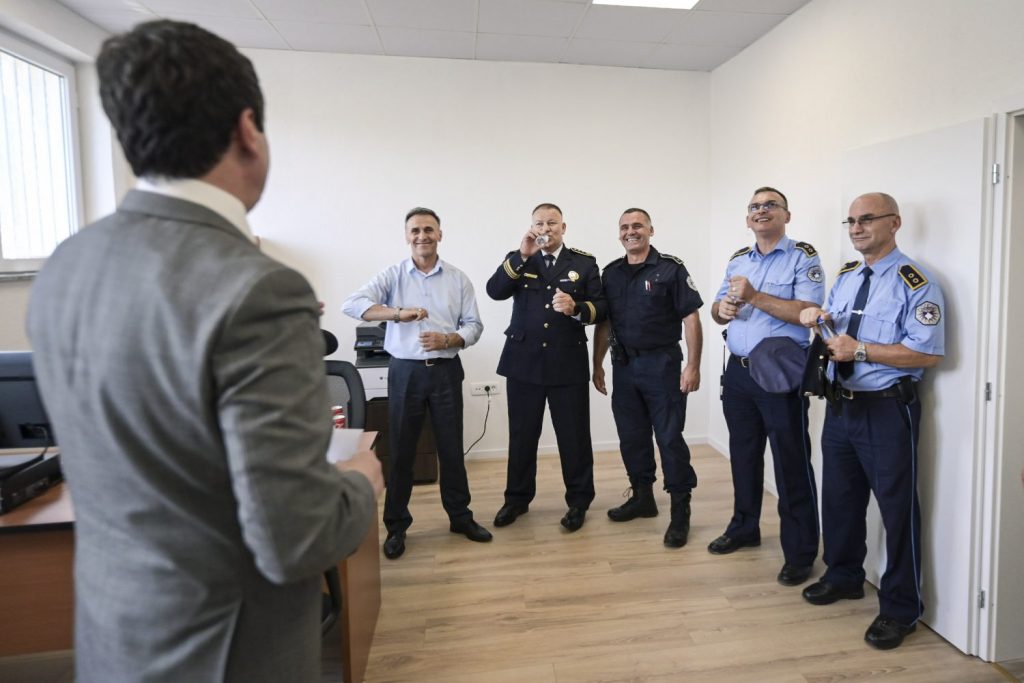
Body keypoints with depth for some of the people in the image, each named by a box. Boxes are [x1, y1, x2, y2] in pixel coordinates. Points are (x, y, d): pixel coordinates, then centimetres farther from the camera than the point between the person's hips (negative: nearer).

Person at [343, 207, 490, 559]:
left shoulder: (458, 279, 3)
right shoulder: (392, 275, -1)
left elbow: (474, 325, 3)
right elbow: (352, 303, -13)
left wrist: (448, 339, -17)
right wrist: (397, 313, -25)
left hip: (446, 371, 1)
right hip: (405, 372, -1)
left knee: (451, 448, 10)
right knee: (401, 450, 7)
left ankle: (460, 516, 27)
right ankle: (396, 525, 21)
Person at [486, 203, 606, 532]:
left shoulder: (584, 262, 3)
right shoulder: (518, 260, 5)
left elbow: (601, 308, 0)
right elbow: (494, 291, -12)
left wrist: (576, 308, -21)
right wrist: (522, 255, -19)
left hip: (568, 363, -1)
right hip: (524, 361, 1)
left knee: (574, 436, 7)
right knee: (522, 435, 12)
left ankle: (578, 501, 23)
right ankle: (517, 498, 28)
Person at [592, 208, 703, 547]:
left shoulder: (670, 268, -6)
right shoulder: (611, 273, 9)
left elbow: (691, 318, -9)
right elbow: (604, 324, 13)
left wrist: (693, 366, -14)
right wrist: (598, 365, 10)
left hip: (661, 364, -5)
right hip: (623, 365, 5)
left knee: (670, 438, -1)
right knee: (631, 437, 13)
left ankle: (680, 512, 12)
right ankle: (642, 497, 30)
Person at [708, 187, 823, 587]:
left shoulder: (803, 258, -6)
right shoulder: (738, 261, 14)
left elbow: (809, 312, -19)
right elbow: (717, 310, 14)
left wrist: (754, 297, -22)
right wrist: (723, 308, -10)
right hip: (738, 371, 6)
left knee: (791, 464, 0)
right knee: (743, 455, 18)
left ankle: (799, 552, 13)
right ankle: (744, 528, 35)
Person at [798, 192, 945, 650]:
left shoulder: (914, 283, -12)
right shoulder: (845, 277, 12)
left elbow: (928, 353, -20)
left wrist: (861, 350, -22)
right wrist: (817, 318, 0)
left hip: (887, 410, -7)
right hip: (841, 405, 7)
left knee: (897, 506, 4)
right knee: (839, 496, 18)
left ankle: (900, 608, 21)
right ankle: (843, 577, 39)